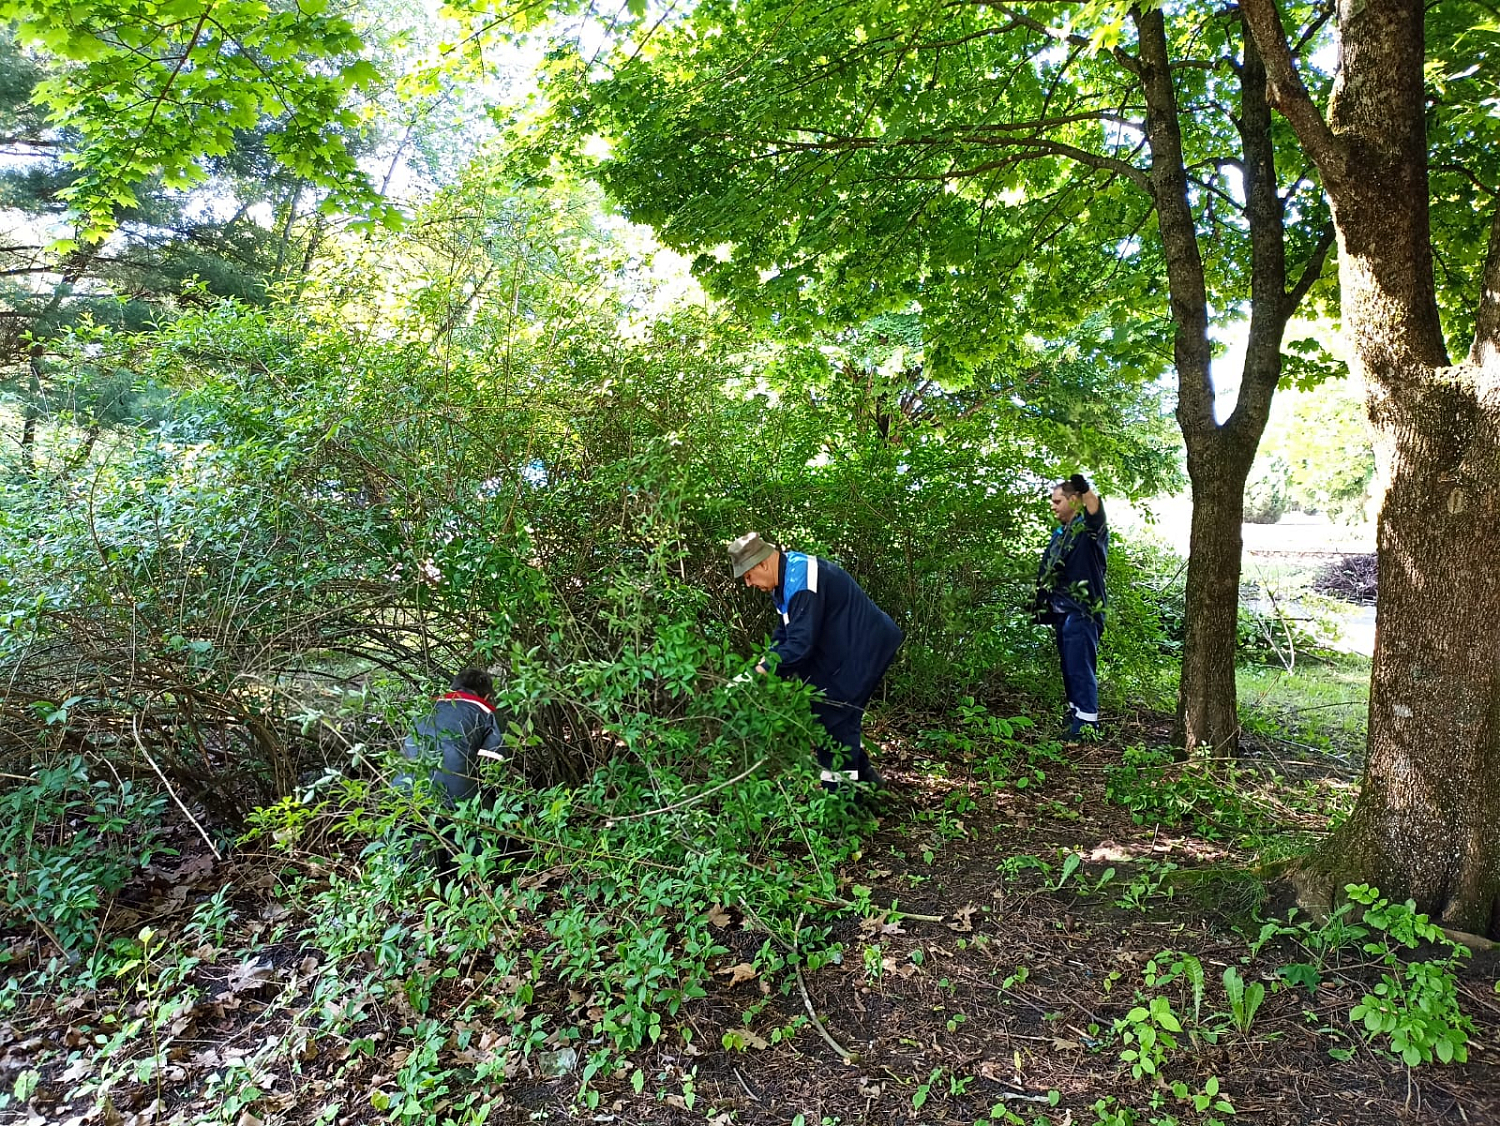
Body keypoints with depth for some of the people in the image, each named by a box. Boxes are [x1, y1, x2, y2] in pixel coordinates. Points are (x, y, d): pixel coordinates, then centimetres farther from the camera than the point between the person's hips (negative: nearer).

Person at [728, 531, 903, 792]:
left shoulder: (800, 581, -28)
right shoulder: (786, 574, 5)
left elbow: (800, 643, -30)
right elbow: (786, 632, 12)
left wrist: (760, 671, -24)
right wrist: (766, 662, -2)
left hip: (866, 647, -10)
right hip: (847, 646, 10)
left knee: (835, 715, -8)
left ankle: (837, 786, 2)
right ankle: (863, 775, 28)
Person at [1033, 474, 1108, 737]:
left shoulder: (1088, 526, -7)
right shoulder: (1060, 532, 18)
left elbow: (1096, 507, -31)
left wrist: (1084, 488, -51)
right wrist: (1045, 606, 22)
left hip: (1081, 611, -9)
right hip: (1062, 610, 9)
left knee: (1081, 669, -9)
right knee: (1069, 669, 16)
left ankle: (1087, 725, -6)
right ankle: (1075, 717, 27)